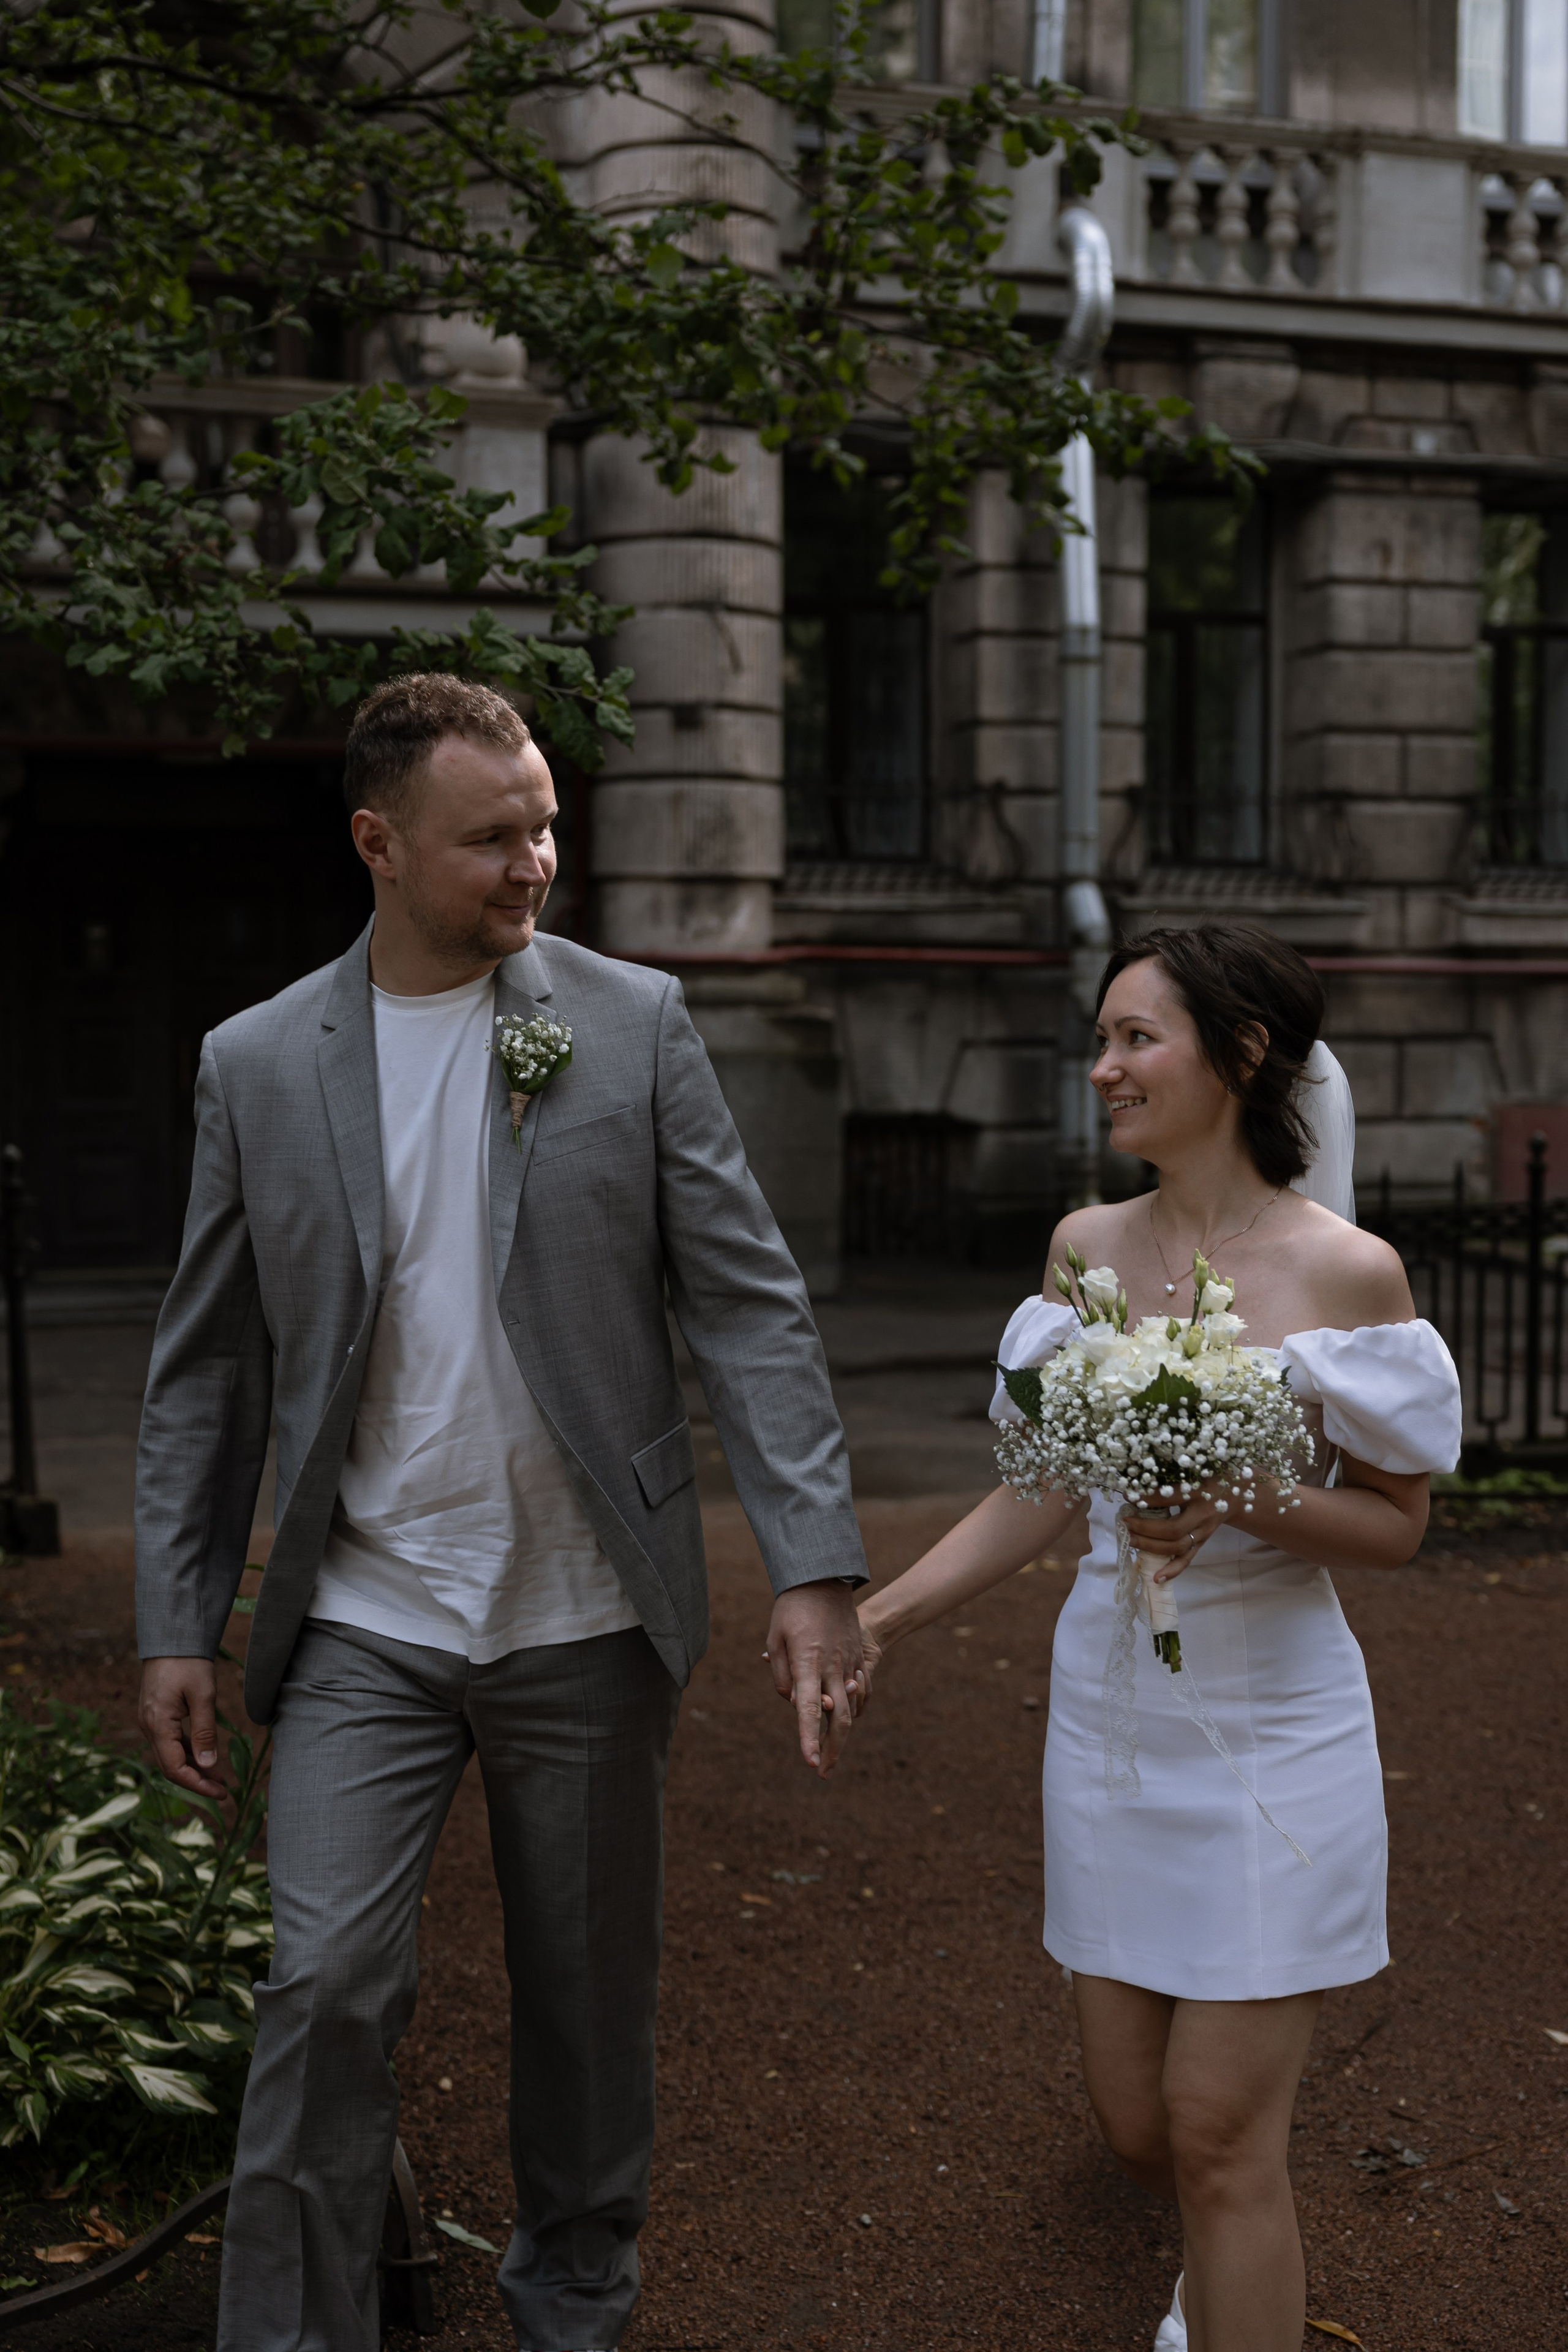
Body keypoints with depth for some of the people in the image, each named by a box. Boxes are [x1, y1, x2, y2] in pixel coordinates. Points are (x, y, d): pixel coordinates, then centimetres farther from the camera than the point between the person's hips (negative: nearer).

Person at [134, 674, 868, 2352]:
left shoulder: (635, 1026, -2)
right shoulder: (258, 1063, 0)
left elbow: (748, 1306, -5)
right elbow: (207, 1368, 5)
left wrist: (815, 1568, -13)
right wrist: (176, 1626, 3)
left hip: (587, 1621, 0)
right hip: (365, 1627, 0)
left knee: (589, 1995, 13)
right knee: (326, 1987, -8)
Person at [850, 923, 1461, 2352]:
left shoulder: (1345, 1270, -11)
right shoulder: (1088, 1245, 3)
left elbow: (1396, 1522, -4)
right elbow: (1047, 1494, 8)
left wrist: (1246, 1500, -22)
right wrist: (883, 1616, 0)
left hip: (1268, 1722, -5)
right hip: (1109, 1710, 5)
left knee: (1220, 2137, -2)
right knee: (1138, 2123, 15)